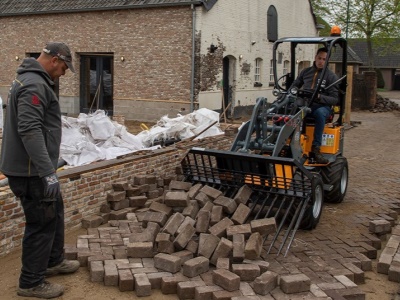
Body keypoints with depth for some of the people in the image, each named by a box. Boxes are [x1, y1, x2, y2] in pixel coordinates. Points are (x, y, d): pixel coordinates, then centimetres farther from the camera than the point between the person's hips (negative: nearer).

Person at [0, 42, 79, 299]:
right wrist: (47, 171, -31)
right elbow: (30, 130, -30)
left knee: (55, 213, 22)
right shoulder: (34, 85, -20)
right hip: (31, 171, -11)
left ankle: (53, 261, 39)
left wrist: (48, 167, 27)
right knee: (42, 223, -1)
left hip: (34, 167, 11)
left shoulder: (33, 80, 15)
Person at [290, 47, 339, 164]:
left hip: (322, 106, -3)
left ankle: (316, 148, -36)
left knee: (320, 113, -40)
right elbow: (294, 86, 24)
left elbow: (334, 99, -2)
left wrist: (320, 97, -20)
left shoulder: (331, 76, 4)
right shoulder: (306, 72, 15)